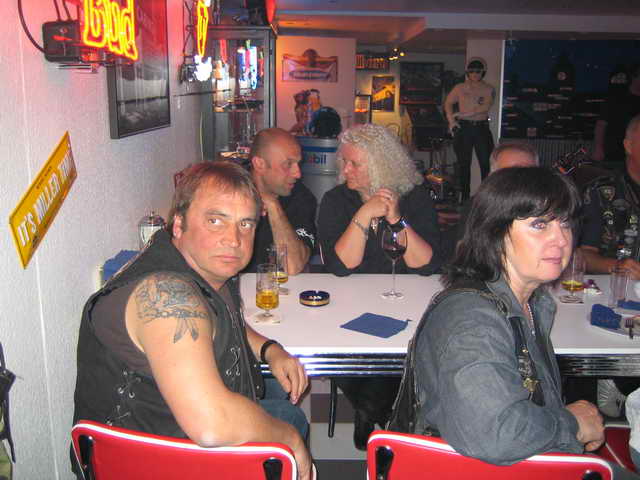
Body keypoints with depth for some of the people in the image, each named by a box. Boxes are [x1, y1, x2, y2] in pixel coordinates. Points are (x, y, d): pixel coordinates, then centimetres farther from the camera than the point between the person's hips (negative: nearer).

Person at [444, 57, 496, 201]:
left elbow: (485, 108, -11)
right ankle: (465, 197, 11)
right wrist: (451, 120, 3)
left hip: (482, 128, -1)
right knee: (464, 164, 3)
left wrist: (463, 114, -16)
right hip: (463, 128, 1)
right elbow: (448, 103, 17)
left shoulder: (489, 90, 4)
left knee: (486, 163, -6)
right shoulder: (460, 88, 8)